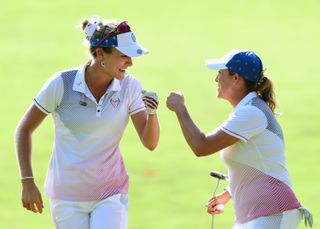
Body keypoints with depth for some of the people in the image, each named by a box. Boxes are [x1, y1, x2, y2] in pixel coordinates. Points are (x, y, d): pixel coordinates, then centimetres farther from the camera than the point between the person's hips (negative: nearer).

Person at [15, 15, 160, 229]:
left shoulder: (130, 87, -5)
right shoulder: (62, 84, -12)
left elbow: (150, 143, -9)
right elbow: (24, 130, -1)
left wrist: (152, 114, -29)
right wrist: (28, 183, -5)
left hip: (111, 195, 1)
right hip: (67, 199, -1)